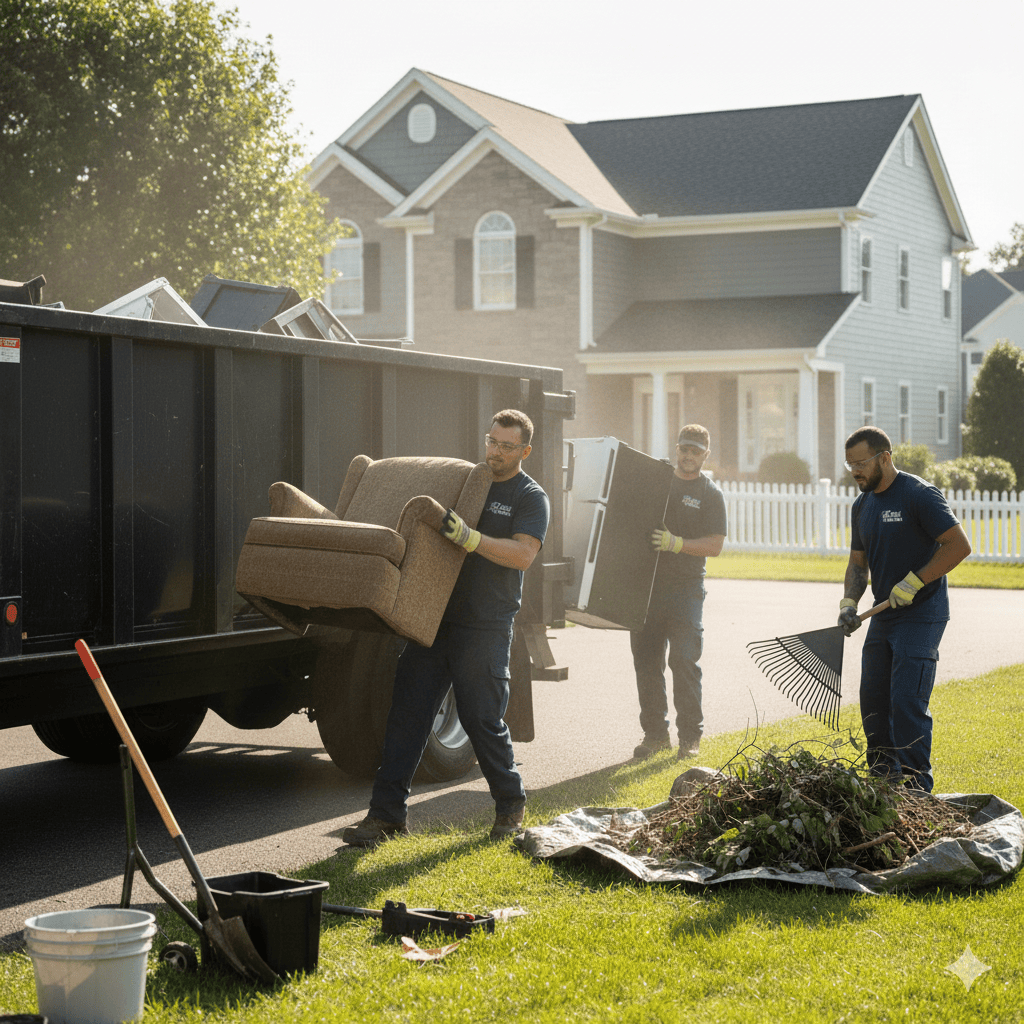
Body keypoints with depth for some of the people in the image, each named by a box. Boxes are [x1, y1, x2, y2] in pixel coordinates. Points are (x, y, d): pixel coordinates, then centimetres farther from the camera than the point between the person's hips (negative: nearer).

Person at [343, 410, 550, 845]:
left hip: (485, 629, -5)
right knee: (407, 711, 0)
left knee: (483, 719, 0)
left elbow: (523, 554, -17)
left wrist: (468, 537, -27)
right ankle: (387, 812, 3)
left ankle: (510, 805, 21)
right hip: (436, 618, 5)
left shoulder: (530, 497, 0)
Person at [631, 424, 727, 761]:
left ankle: (690, 736, 3)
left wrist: (676, 543, -20)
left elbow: (715, 545, -6)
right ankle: (655, 732, 15)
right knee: (646, 661, 4)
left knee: (684, 661, -7)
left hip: (686, 588, -4)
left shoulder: (710, 493, 3)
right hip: (647, 584, 4)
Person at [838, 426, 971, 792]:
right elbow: (858, 562, 17)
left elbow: (959, 545, -18)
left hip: (921, 615, -8)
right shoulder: (862, 505, 11)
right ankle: (882, 777, 22)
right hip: (884, 615, 8)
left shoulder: (920, 495, -14)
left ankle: (916, 787, -6)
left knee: (907, 701, -12)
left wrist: (914, 582, -20)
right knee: (873, 698, 10)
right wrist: (849, 602, -1)